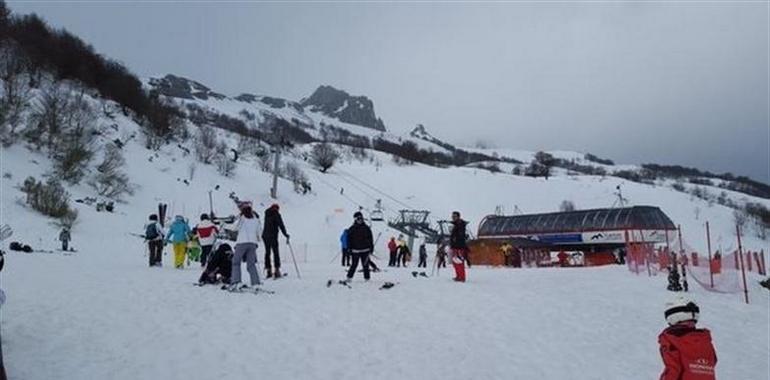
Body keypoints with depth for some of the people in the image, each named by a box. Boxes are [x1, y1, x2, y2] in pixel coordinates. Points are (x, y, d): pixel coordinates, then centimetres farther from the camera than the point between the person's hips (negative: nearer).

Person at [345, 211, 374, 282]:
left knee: (365, 265, 4)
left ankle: (367, 278, 11)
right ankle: (349, 277, 9)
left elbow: (370, 238, 10)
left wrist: (371, 247, 5)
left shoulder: (366, 228, 5)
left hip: (365, 250, 1)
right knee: (354, 265, 0)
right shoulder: (351, 229, 2)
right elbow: (349, 240, 3)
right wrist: (350, 249, -3)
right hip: (356, 250, -1)